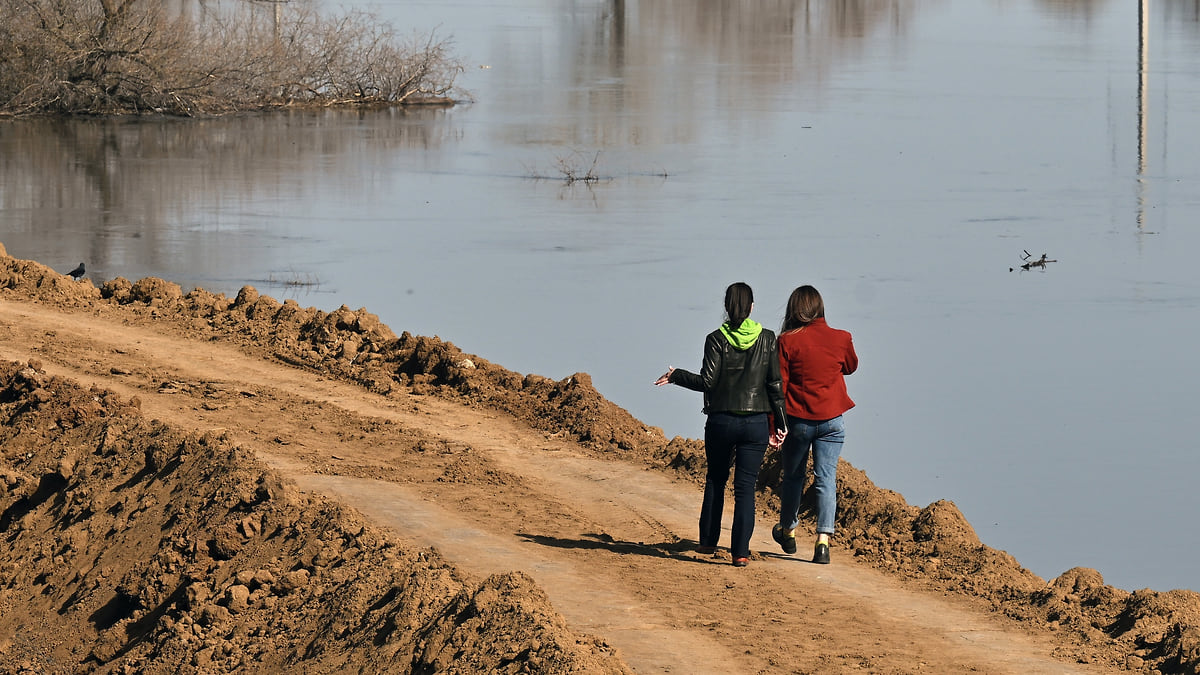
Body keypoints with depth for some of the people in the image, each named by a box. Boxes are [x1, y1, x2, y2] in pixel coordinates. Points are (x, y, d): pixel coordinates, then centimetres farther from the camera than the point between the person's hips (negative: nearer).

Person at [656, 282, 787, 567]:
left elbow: (707, 381, -10)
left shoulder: (717, 340, -6)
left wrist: (676, 376, 6)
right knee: (745, 487, 1)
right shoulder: (767, 339, 0)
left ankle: (708, 541, 23)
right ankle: (740, 551, -6)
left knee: (715, 480, 18)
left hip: (721, 421, -1)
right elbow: (776, 384, 0)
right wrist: (779, 423, 6)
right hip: (756, 423, 1)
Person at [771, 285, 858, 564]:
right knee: (826, 479, 2)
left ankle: (788, 532, 34)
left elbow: (778, 385, -8)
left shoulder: (787, 342, -10)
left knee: (793, 476, 18)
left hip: (797, 420, -1)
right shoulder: (841, 339, -4)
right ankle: (823, 540, -10)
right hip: (831, 421, 1)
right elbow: (851, 366, 17)